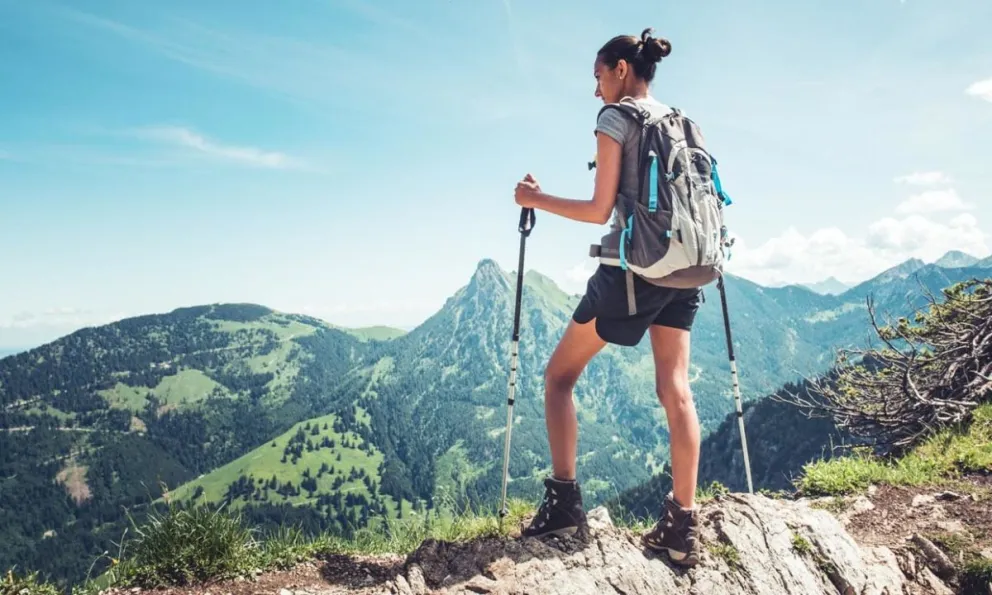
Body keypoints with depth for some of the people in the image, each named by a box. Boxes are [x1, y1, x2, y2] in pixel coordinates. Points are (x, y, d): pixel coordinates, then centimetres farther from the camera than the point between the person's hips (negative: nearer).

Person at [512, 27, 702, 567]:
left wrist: (536, 200, 1)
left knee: (560, 374, 6)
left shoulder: (615, 118, -4)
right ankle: (682, 526, 4)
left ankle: (564, 501, 4)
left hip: (634, 266, -7)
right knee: (674, 387, 5)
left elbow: (600, 210, -10)